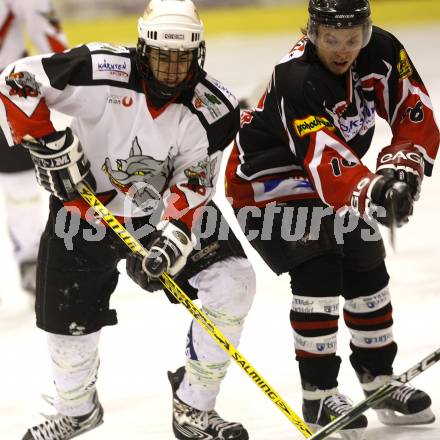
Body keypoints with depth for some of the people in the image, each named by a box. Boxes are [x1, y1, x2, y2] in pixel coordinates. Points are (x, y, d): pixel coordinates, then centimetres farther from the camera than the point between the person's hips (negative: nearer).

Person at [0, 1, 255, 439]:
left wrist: (173, 241, -33)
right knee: (69, 320, 5)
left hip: (163, 212, 1)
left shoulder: (214, 111, -18)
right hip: (86, 212, -1)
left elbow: (191, 188, -17)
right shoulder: (102, 72, -25)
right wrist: (50, 147, -24)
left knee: (231, 282, -17)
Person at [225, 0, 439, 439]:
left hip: (336, 178, 7)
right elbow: (326, 160, -46)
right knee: (318, 272, -19)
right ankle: (318, 395, -10)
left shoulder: (383, 52, -16)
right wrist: (369, 195, -62)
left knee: (367, 270, 9)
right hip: (266, 181, -7)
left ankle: (379, 383, 23)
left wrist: (400, 168, -27)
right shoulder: (295, 81, -35)